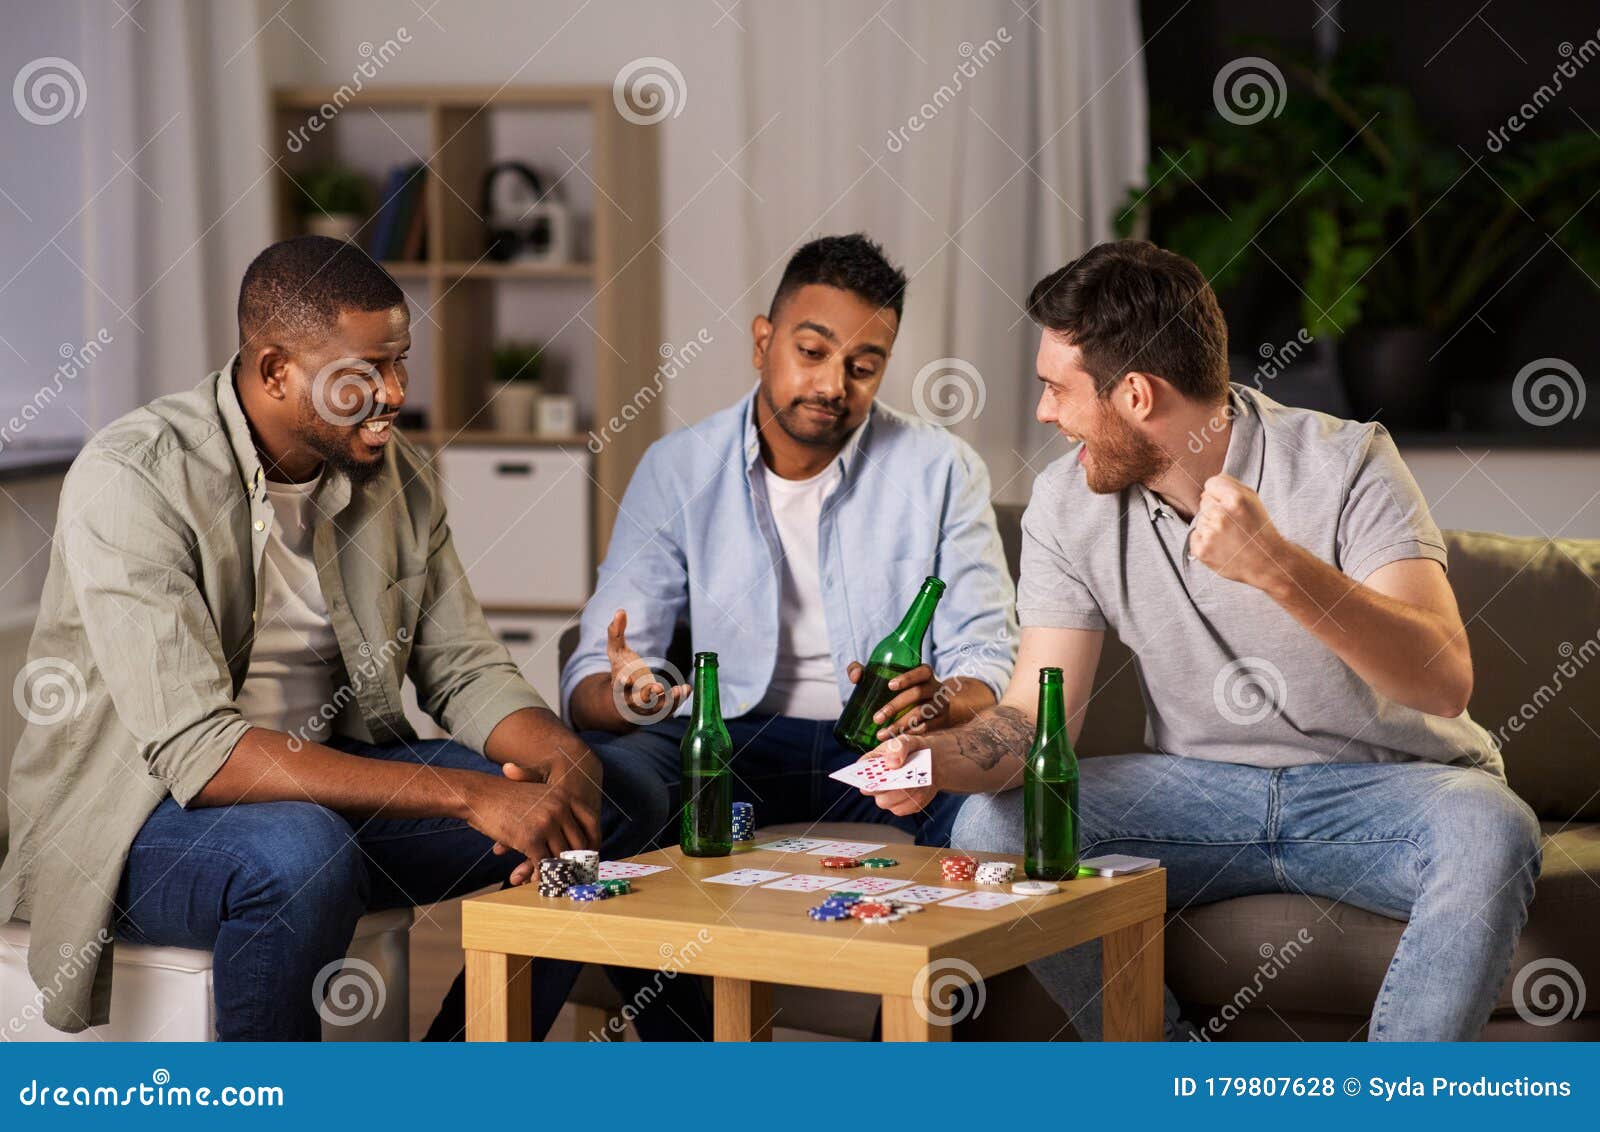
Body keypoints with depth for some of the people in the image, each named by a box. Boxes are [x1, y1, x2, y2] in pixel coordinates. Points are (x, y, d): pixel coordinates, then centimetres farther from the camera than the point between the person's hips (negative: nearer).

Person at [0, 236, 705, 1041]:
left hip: (322, 775, 7)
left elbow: (465, 670, 6)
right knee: (302, 853, -38)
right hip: (137, 808, -7)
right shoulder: (131, 477, -22)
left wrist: (566, 758, -19)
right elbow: (198, 750, -30)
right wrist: (467, 795, -35)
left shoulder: (395, 475, 0)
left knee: (589, 820, -7)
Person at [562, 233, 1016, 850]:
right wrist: (626, 694, -28)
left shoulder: (943, 470, 2)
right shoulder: (677, 469, 2)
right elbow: (590, 679, -2)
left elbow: (988, 666, -2)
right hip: (729, 746, 1)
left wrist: (939, 702, -28)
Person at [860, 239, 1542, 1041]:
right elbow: (1037, 714, -7)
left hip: (1382, 786, -4)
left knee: (1490, 831, -36)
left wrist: (1279, 566, -43)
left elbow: (1445, 682, -29)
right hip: (1205, 790, 4)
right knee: (994, 824, -19)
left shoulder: (1342, 463, -17)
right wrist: (934, 757, -29)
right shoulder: (1069, 503, -4)